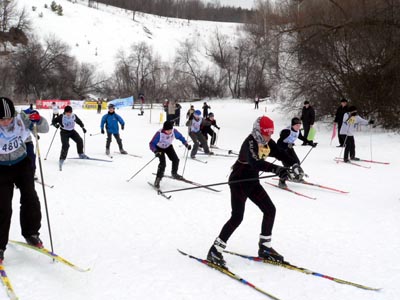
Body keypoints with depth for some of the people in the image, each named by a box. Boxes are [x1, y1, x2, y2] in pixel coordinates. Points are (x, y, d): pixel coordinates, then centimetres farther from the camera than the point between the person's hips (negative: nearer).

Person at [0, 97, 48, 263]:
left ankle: (31, 233, 23)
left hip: (22, 164, 2)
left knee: (30, 199, 1)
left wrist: (38, 120, -26)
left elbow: (44, 128, -6)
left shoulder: (21, 120, -15)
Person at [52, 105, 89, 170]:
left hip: (72, 131, 4)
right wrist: (56, 125, -31)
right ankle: (62, 159, -9)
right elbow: (54, 121, -11)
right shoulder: (61, 117, -19)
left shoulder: (74, 116, -8)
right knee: (65, 145, -19)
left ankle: (81, 154, 16)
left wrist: (83, 127, 9)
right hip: (64, 132, -4)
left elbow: (79, 121, 10)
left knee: (79, 140, -6)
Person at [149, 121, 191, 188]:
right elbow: (152, 144, -34)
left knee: (176, 160, -3)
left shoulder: (174, 131, -27)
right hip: (159, 148, -4)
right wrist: (156, 151, -50)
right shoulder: (159, 133, -38)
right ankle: (158, 179, -8)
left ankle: (174, 173, 26)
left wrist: (186, 144, -14)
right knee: (163, 163, -21)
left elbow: (180, 137, -6)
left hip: (168, 147, 5)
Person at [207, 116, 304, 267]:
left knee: (270, 210, 7)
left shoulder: (267, 143, 1)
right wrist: (276, 169, -53)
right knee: (237, 217, -14)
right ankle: (215, 251, -5)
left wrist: (295, 165, -22)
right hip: (239, 182, -9)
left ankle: (265, 247, 21)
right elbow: (255, 163, -41)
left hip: (253, 182, 9)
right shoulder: (250, 142, -25)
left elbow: (281, 154, -2)